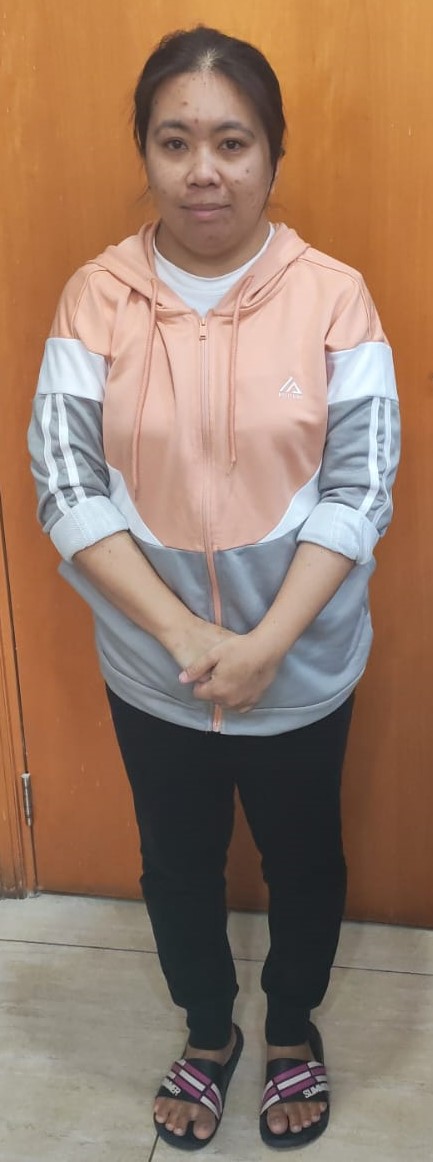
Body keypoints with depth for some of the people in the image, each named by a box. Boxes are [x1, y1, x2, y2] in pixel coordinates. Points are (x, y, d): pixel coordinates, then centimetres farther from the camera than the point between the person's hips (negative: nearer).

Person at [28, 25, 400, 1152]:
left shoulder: (333, 296, -12)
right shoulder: (96, 296, -9)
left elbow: (360, 489, -13)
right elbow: (65, 486, -13)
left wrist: (263, 645, -21)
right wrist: (188, 639, -21)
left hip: (304, 666, 0)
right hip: (151, 669, 1)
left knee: (302, 858, 20)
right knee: (178, 866, 20)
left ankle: (293, 1029, 49)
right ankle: (207, 1032, 49)